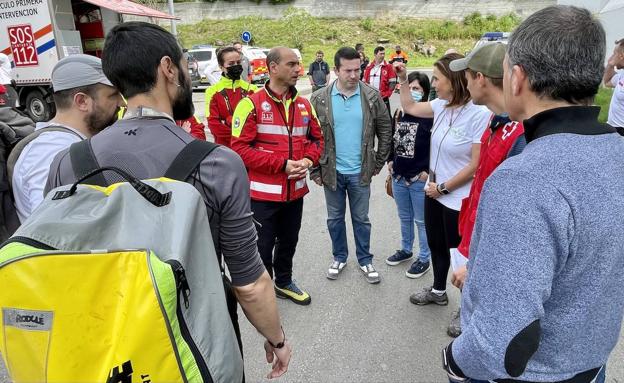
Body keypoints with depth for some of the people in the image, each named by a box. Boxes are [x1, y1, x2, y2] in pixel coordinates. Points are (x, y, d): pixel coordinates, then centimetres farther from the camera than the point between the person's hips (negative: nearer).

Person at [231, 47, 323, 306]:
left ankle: (284, 282, 44)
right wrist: (281, 164, -20)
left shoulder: (304, 105, 6)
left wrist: (307, 160, -8)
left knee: (289, 241, 21)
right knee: (263, 245, 8)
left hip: (295, 189, 6)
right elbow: (240, 148, -17)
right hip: (264, 191, -6)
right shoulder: (252, 104, -13)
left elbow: (316, 138, 14)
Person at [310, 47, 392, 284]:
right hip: (332, 171, 0)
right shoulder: (319, 99, -7)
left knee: (361, 218, 13)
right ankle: (339, 257, 35)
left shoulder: (371, 96, -4)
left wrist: (379, 163, 2)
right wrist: (315, 170, -3)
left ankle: (365, 260, 31)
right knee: (335, 218, 15)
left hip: (360, 171, 0)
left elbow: (385, 130, 4)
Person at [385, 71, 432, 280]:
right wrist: (390, 161, 11)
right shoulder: (399, 112, 8)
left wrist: (427, 171, -14)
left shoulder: (430, 115, -13)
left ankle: (424, 258, 24)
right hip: (398, 176, 6)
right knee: (404, 217, 21)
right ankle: (405, 250, 40)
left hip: (419, 179, -6)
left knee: (421, 220, 7)